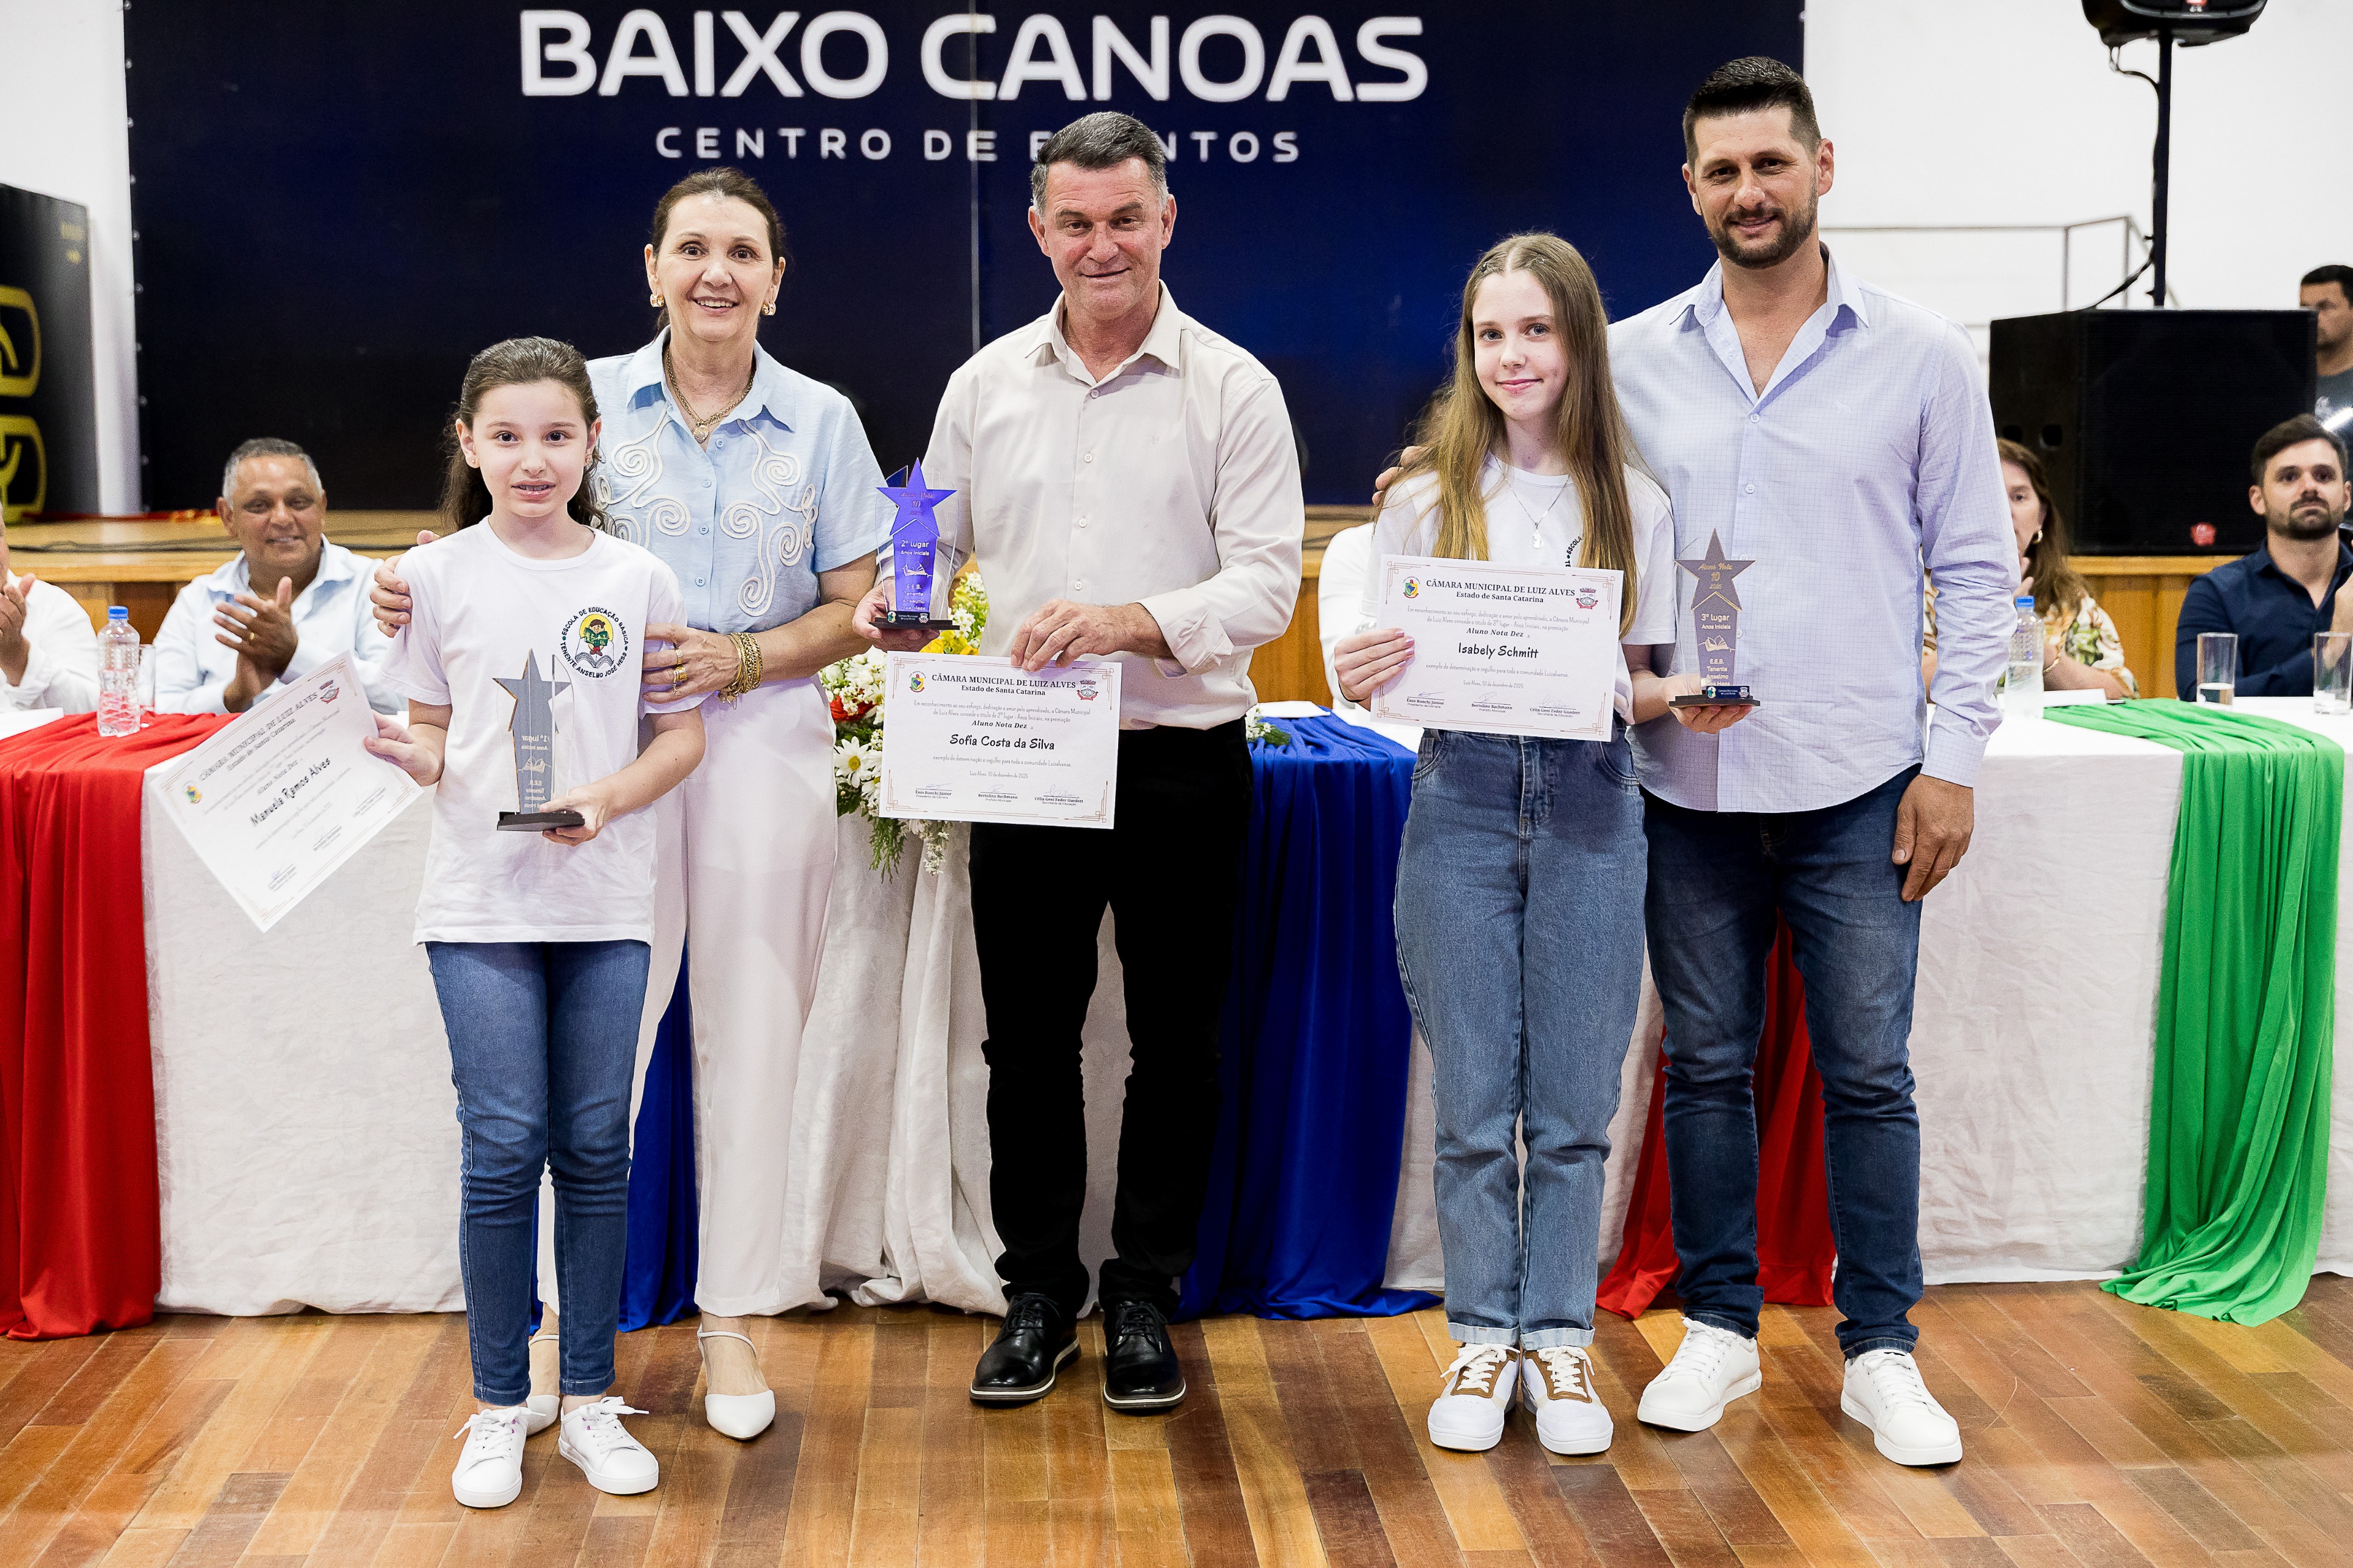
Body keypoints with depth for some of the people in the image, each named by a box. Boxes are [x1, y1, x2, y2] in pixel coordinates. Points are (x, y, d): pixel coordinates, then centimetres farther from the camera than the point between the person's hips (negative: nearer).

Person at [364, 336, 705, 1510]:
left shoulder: (638, 578, 3)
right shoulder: (438, 575, 2)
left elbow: (683, 732, 5)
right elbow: (431, 736, 6)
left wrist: (607, 796, -12)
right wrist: (396, 753, -16)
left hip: (606, 901, 1)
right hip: (482, 899, -1)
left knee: (595, 1149, 5)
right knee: (504, 1147, -3)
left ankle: (589, 1400, 19)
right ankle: (499, 1407, 13)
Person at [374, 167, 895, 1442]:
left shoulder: (819, 421, 6)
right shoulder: (593, 399, 5)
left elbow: (858, 609, 6)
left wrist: (745, 658, -10)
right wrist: (424, 594, -12)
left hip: (763, 744, 1)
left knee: (749, 1027, 5)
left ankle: (733, 1315, 18)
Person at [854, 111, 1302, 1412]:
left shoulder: (1233, 389, -1)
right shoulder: (984, 386, 9)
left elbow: (1265, 583, -9)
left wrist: (1126, 623, -24)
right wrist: (901, 608, -8)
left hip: (1181, 765, -2)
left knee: (1175, 1045, 8)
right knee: (1028, 1041, 9)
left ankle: (1144, 1296, 23)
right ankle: (1038, 1292, 25)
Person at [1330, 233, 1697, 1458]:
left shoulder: (1633, 504, 5)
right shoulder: (1425, 498, 4)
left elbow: (1644, 681, 7)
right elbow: (1378, 669, 3)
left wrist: (1679, 697, -15)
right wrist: (1358, 679, -19)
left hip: (1590, 803, 0)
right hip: (1462, 797, 0)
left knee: (1574, 1105, 6)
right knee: (1474, 1105, 5)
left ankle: (1560, 1340, 19)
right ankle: (1483, 1339, 19)